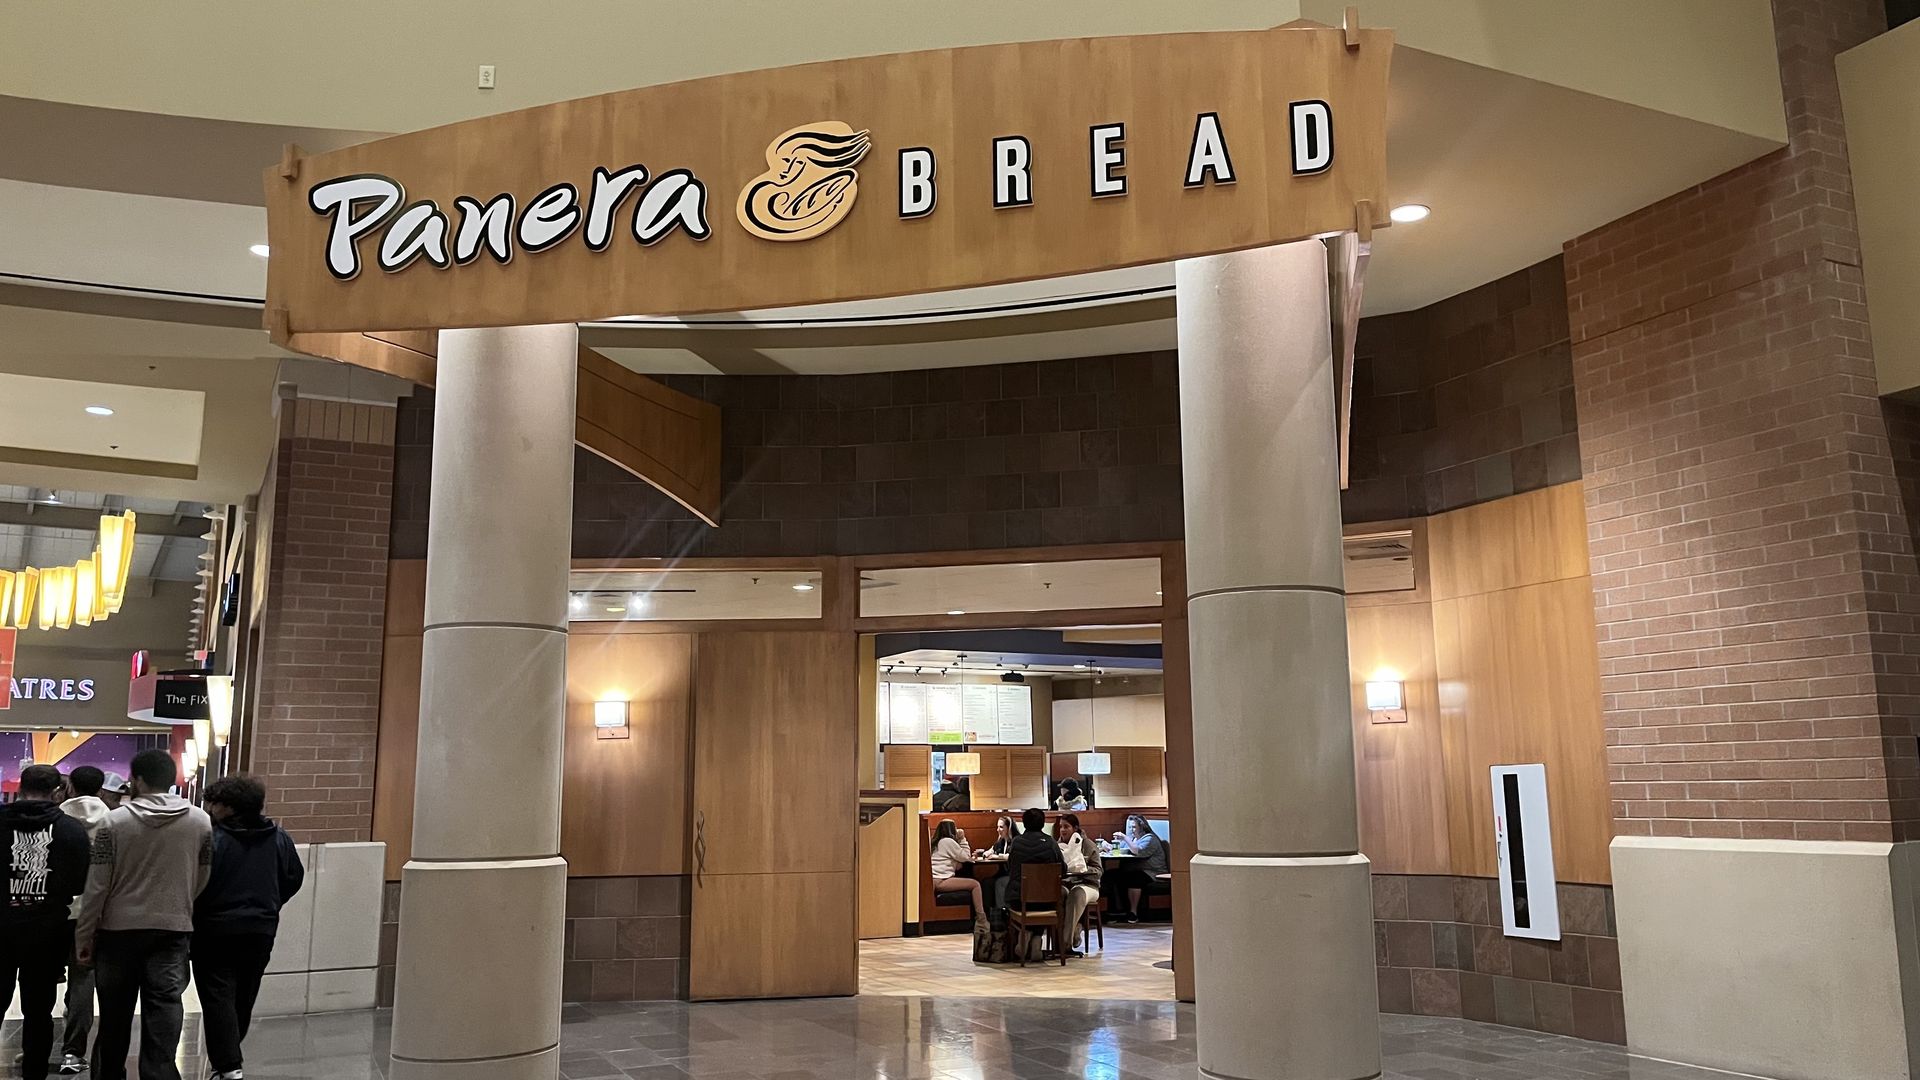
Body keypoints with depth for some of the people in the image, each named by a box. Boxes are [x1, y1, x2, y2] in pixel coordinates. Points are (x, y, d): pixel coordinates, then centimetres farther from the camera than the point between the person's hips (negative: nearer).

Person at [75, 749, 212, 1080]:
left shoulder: (115, 821, -7)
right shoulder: (201, 821, -3)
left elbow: (97, 886, -6)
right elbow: (201, 881, 5)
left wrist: (84, 936, 3)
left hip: (118, 929, 0)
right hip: (173, 930, 0)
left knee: (114, 1017, 15)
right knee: (163, 1013, 0)